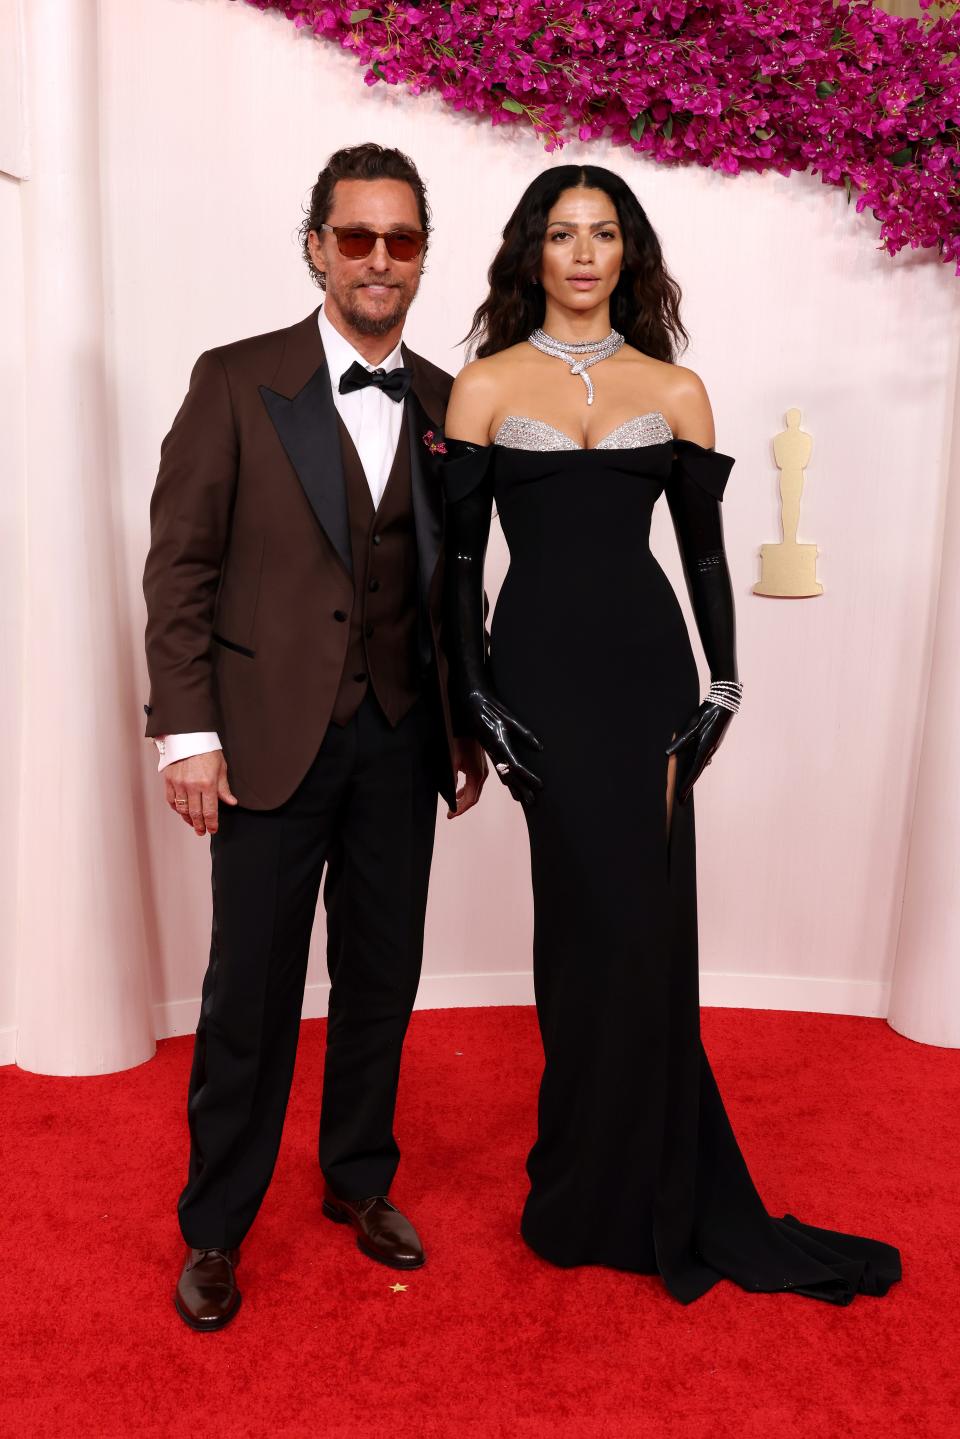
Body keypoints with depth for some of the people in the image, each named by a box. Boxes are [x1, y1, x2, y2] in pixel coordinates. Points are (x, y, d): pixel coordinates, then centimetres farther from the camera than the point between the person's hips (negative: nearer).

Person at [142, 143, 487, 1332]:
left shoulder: (445, 403, 8)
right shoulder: (236, 381, -2)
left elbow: (455, 582, 12)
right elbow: (180, 563, -5)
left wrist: (468, 729, 11)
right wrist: (187, 731, -11)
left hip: (401, 738, 4)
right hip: (274, 733, -3)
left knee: (381, 977, 14)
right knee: (252, 991, 5)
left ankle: (359, 1181, 37)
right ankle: (215, 1227, 26)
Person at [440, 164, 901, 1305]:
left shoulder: (675, 390, 10)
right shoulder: (485, 386, 6)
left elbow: (704, 554, 10)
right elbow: (460, 556, 3)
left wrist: (721, 689, 0)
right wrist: (474, 703, -5)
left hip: (649, 666, 2)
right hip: (539, 668, -1)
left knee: (632, 927, 3)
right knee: (614, 922, -3)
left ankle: (603, 1201, 26)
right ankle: (659, 1203, 19)